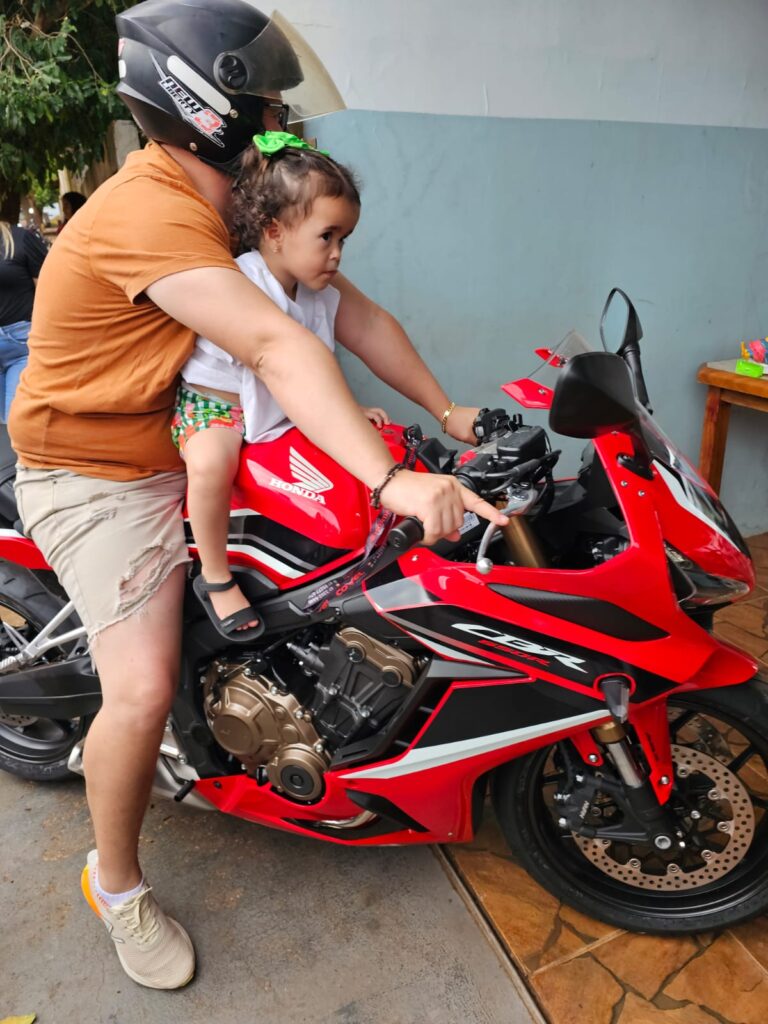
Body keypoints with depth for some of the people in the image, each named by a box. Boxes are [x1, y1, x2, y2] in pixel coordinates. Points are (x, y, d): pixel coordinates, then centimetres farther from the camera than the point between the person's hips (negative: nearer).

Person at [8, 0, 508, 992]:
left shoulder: (243, 209, 6)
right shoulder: (150, 213, -25)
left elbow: (351, 311, 1)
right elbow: (279, 349, -39)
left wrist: (445, 411, -6)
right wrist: (391, 482, -45)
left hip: (189, 450, 9)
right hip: (97, 475, -9)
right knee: (143, 689, -17)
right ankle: (116, 885, 10)